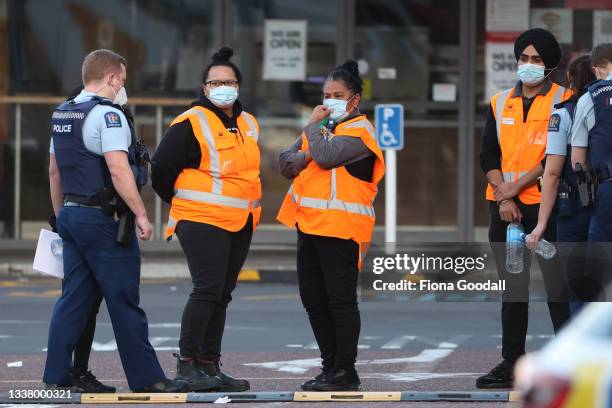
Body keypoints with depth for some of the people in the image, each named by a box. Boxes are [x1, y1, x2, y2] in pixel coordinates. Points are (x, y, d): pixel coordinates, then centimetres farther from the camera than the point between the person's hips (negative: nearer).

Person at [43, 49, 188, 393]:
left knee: (74, 298, 10)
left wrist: (60, 215, 29)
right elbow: (118, 170, -22)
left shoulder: (63, 114, 14)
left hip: (71, 213, 8)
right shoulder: (107, 114, -13)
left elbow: (55, 171, 21)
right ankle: (146, 378, 1)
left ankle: (56, 377, 6)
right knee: (124, 301, -3)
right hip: (101, 218, -8)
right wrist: (141, 215, -19)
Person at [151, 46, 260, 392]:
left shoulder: (248, 124, 14)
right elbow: (162, 168, -7)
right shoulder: (191, 123, -10)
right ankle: (187, 363, -10)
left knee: (221, 295, 9)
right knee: (208, 289, -16)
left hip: (241, 224, 8)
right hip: (203, 221, -7)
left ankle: (210, 365, 14)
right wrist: (184, 205, 3)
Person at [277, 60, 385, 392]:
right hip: (309, 224, 9)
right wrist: (305, 156, -6)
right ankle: (331, 366, 19)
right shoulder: (320, 126, 20)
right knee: (314, 300, 11)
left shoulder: (359, 130, -6)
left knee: (340, 300, -6)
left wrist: (314, 126, -6)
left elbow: (326, 155, -22)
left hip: (340, 227, -9)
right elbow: (285, 164, 14)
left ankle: (346, 372, -2)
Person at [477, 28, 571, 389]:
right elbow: (489, 156, 9)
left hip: (546, 204, -5)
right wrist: (503, 197, -6)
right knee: (512, 288, 8)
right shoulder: (500, 104, 14)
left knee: (557, 285, -6)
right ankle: (512, 363, 12)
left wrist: (516, 186, -12)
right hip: (504, 207, 5)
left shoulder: (562, 101, -1)